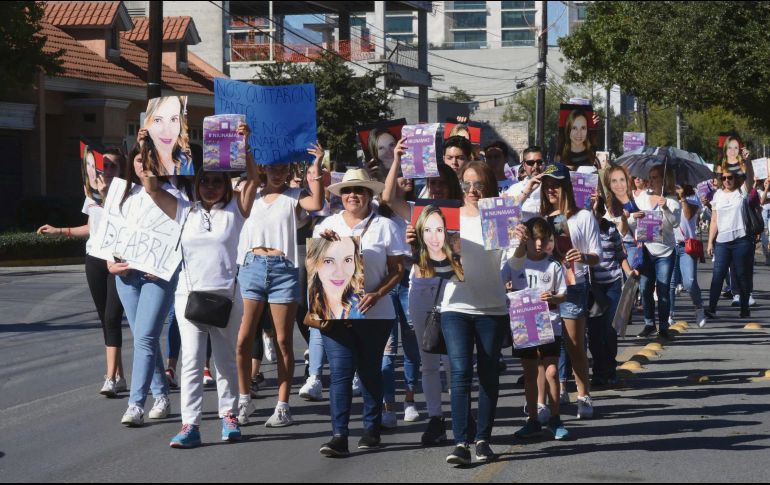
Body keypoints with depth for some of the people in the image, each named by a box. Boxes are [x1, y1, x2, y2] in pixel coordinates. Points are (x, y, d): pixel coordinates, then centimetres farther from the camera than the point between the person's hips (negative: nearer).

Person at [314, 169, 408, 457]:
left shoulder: (384, 226, 3)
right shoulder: (327, 226, 12)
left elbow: (398, 269, 0)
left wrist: (376, 295, -15)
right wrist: (322, 242, -6)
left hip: (374, 312, -1)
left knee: (370, 371, 7)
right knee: (340, 372, -7)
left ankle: (372, 430, 19)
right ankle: (339, 435, -11)